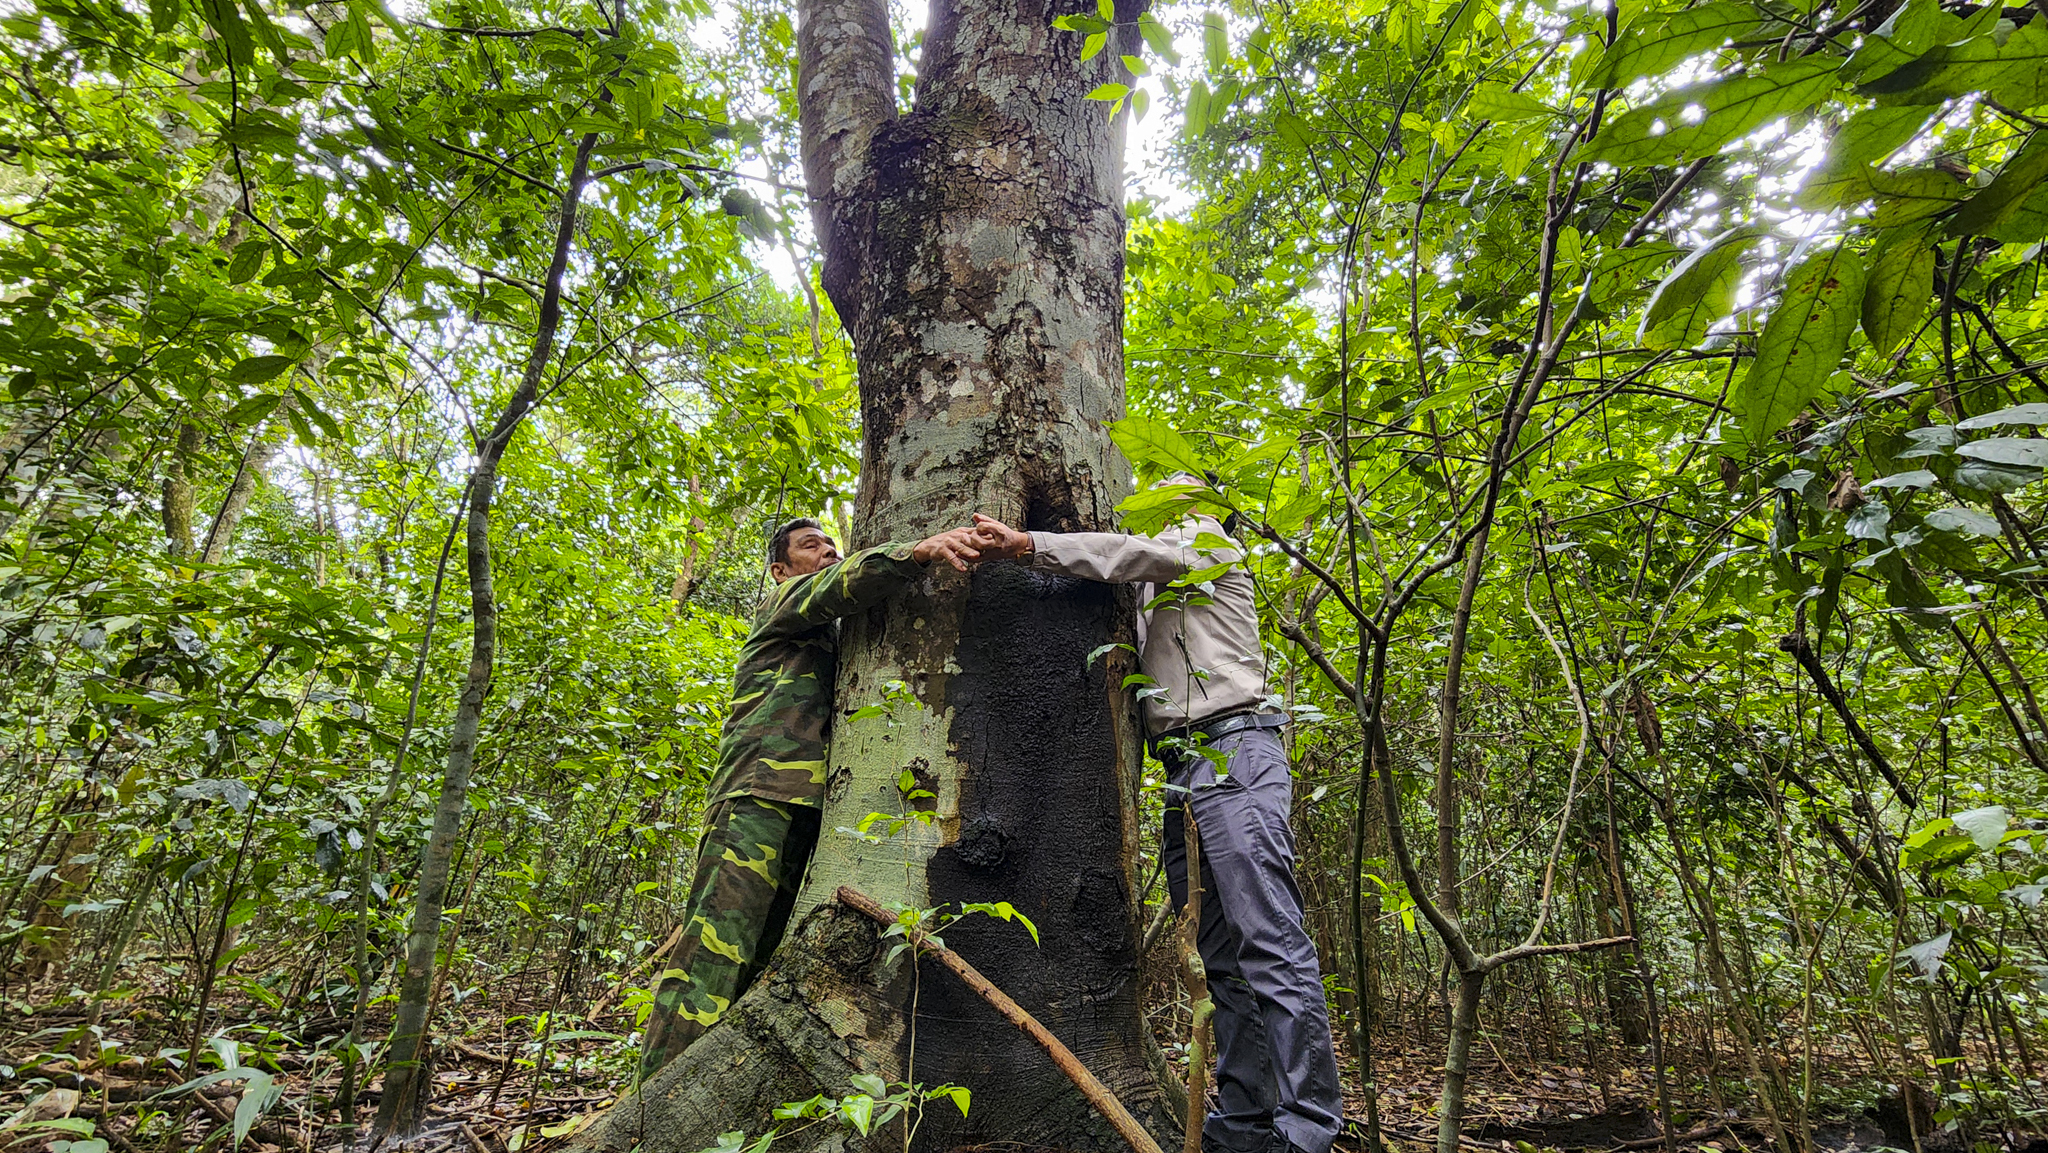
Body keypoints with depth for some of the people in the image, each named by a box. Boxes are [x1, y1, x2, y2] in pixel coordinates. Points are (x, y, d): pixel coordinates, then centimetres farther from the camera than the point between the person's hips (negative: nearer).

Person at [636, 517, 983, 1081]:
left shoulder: (832, 639, 35)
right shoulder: (786, 599, 12)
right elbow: (838, 584, -10)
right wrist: (919, 549, -27)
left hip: (809, 803, 8)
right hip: (761, 794, -8)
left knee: (759, 958, 6)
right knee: (716, 947, -16)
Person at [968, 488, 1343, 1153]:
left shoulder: (1207, 541, 11)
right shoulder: (1152, 599, 33)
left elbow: (1141, 555, -8)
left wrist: (1027, 545, -15)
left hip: (1232, 750, -8)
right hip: (1184, 772, 8)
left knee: (1270, 942, -14)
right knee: (1222, 960, 4)